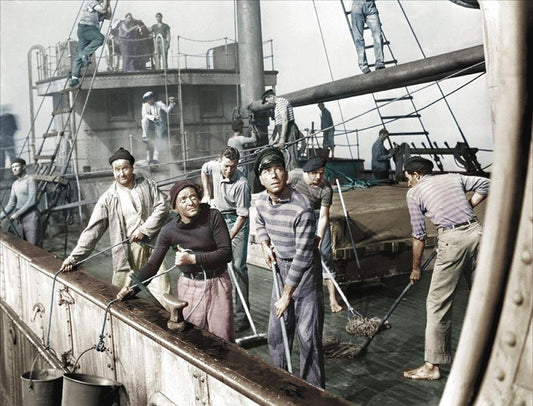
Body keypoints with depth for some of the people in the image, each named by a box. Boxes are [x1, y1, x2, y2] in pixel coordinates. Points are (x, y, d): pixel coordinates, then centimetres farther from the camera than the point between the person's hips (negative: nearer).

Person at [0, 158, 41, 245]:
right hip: (20, 219, 8)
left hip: (31, 217, -7)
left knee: (33, 245, -8)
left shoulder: (30, 180, -7)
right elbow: (11, 203, 17)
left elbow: (32, 201, -16)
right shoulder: (15, 184, 16)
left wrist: (17, 213, -14)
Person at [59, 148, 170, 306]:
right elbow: (92, 230, -4)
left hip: (153, 245, 1)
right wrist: (74, 257, -11)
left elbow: (162, 207, -1)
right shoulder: (108, 198, -2)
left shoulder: (147, 184, 4)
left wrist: (144, 230, -13)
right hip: (127, 250, -1)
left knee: (162, 292, -2)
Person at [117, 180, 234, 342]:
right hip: (190, 287, 1)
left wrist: (193, 259, -18)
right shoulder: (169, 231, -6)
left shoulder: (213, 217, -11)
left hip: (218, 285, -1)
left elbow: (226, 253, -12)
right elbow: (152, 264, -1)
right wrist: (132, 288, -14)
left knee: (223, 339, 3)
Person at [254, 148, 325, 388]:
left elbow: (303, 255, -23)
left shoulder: (302, 208, -26)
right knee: (276, 334, 15)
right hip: (281, 271, 7)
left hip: (305, 274, -7)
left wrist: (287, 296, -19)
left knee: (308, 338, -4)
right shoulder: (261, 201, -3)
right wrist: (265, 246, 2)